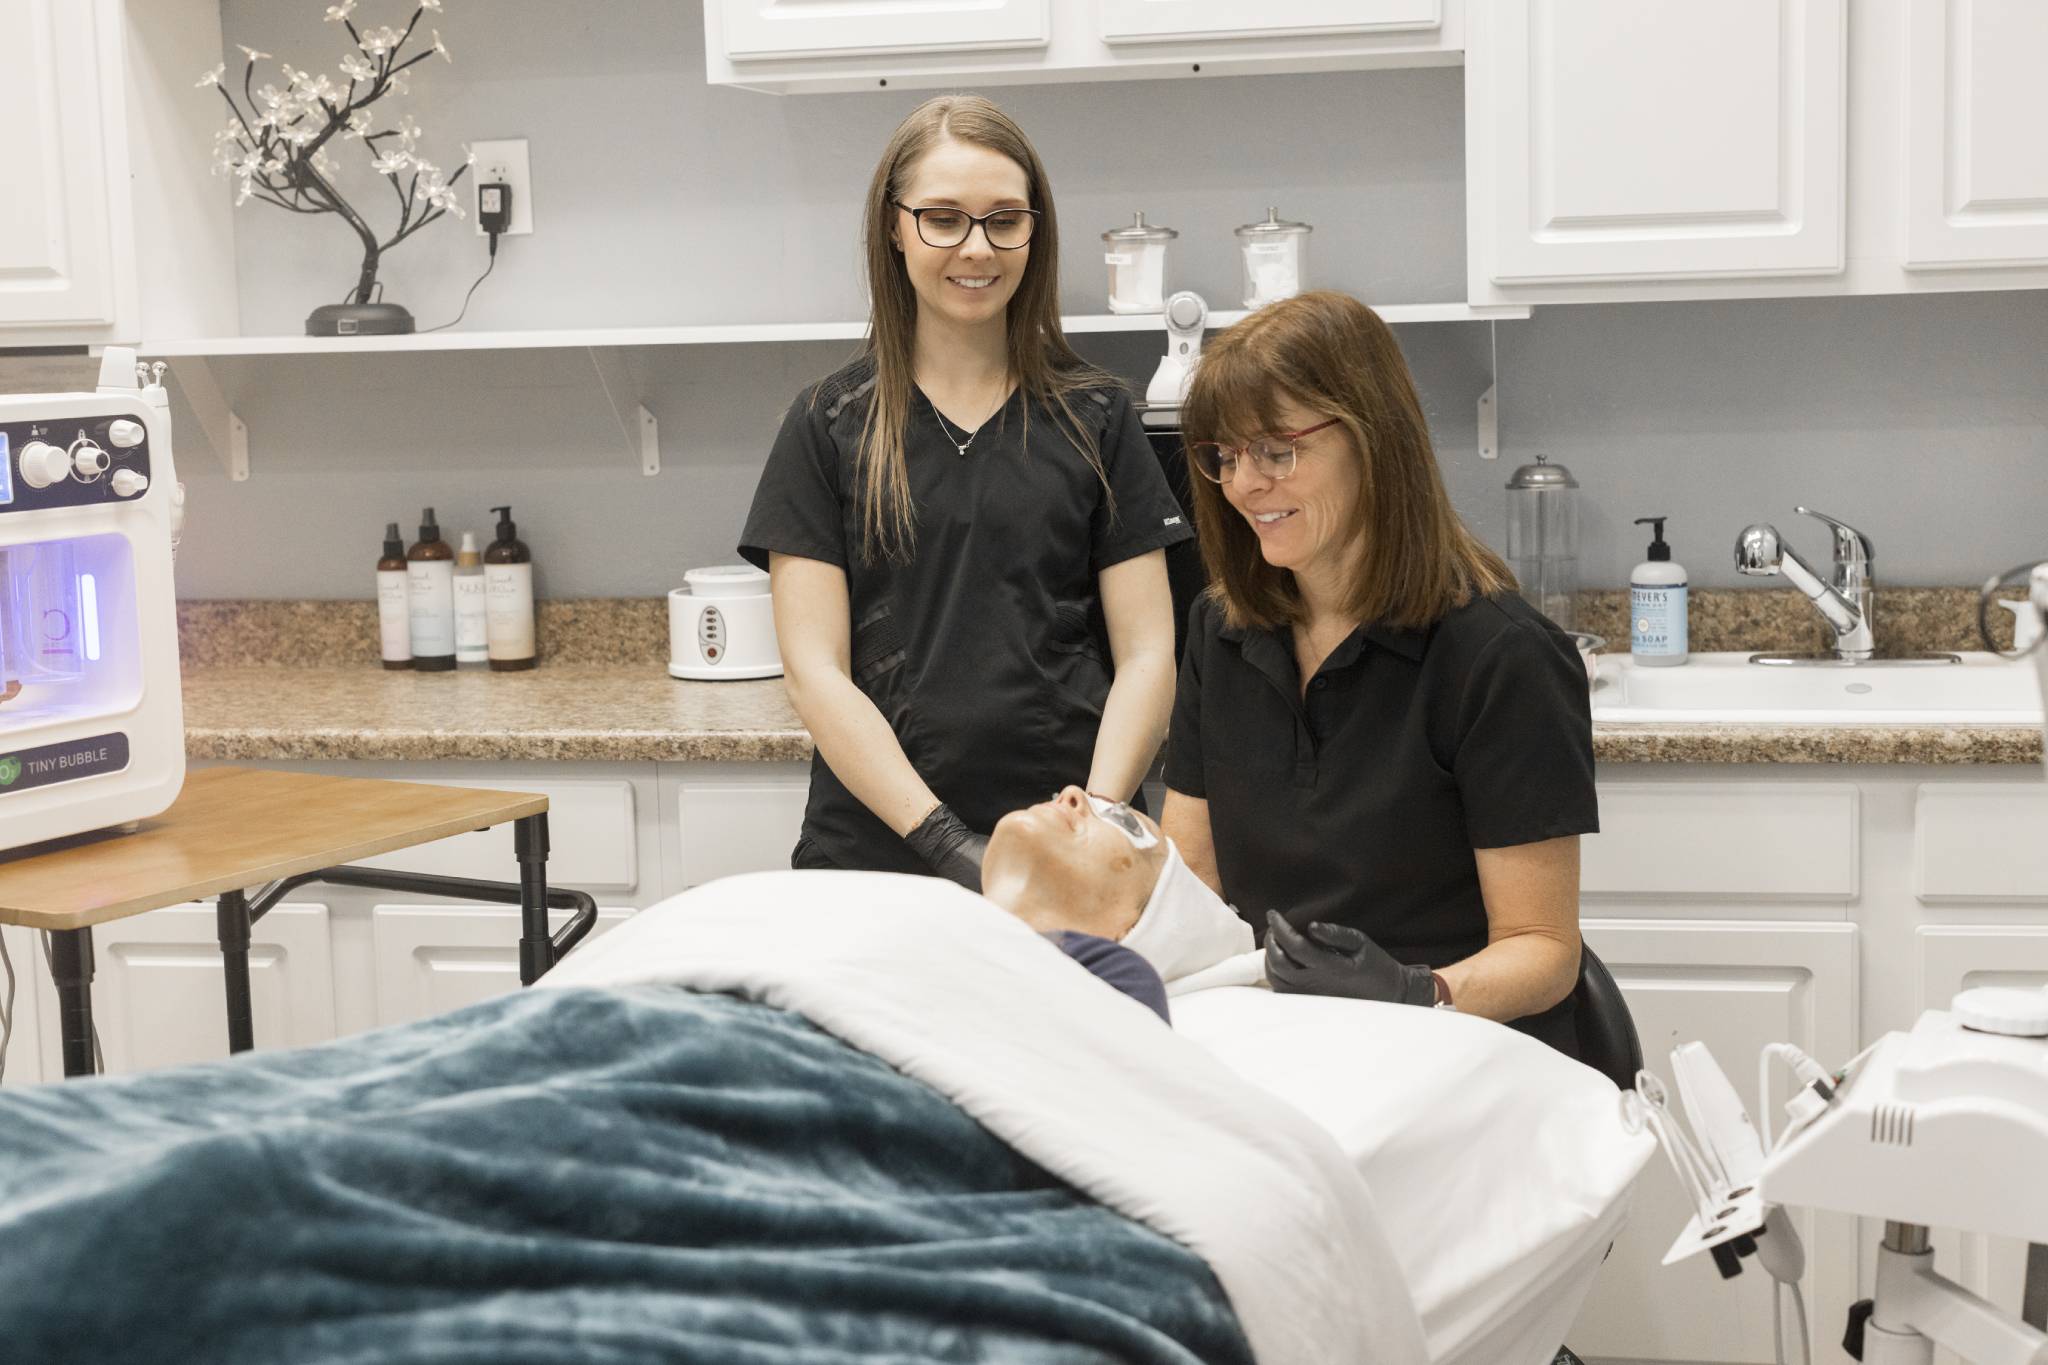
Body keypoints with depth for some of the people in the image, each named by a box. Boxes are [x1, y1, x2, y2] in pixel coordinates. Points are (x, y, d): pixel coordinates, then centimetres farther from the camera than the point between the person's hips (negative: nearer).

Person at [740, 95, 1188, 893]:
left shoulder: (1094, 418, 7)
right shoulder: (829, 427, 4)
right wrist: (942, 841, -14)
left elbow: (1147, 654, 3)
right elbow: (814, 669, -2)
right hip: (876, 851, 0)